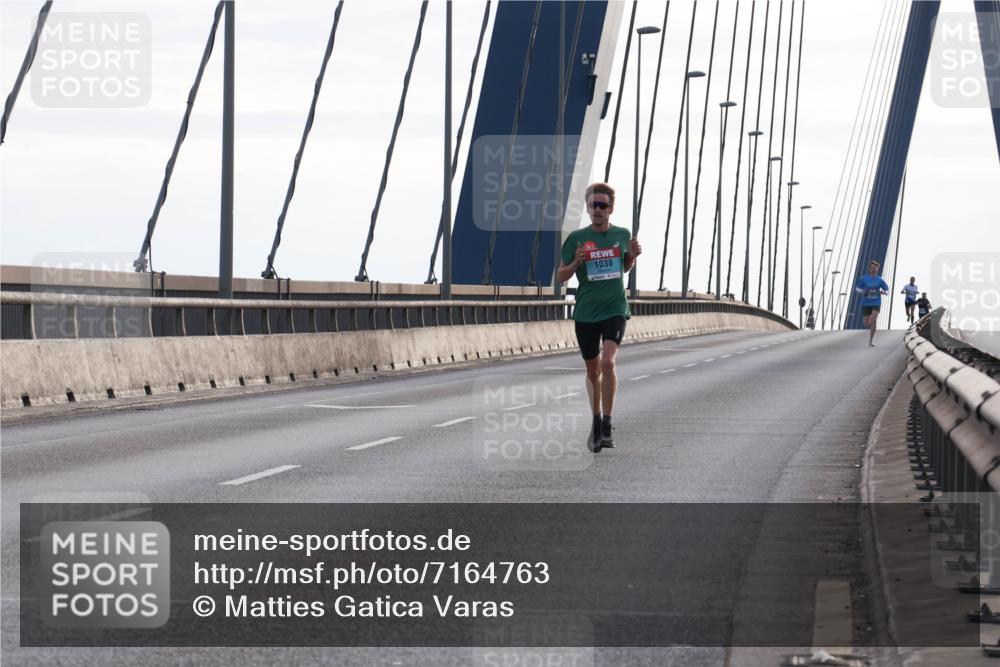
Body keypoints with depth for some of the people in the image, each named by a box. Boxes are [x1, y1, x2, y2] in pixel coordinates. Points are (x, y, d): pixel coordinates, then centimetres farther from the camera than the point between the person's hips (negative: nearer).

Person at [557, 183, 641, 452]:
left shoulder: (622, 235, 3)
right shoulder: (577, 237, -2)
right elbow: (561, 276, 3)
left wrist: (633, 256, -2)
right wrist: (576, 263, -17)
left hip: (615, 309, -1)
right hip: (585, 313, 1)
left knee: (608, 361, -21)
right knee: (593, 370, 12)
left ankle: (607, 426, -14)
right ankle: (596, 423, 30)